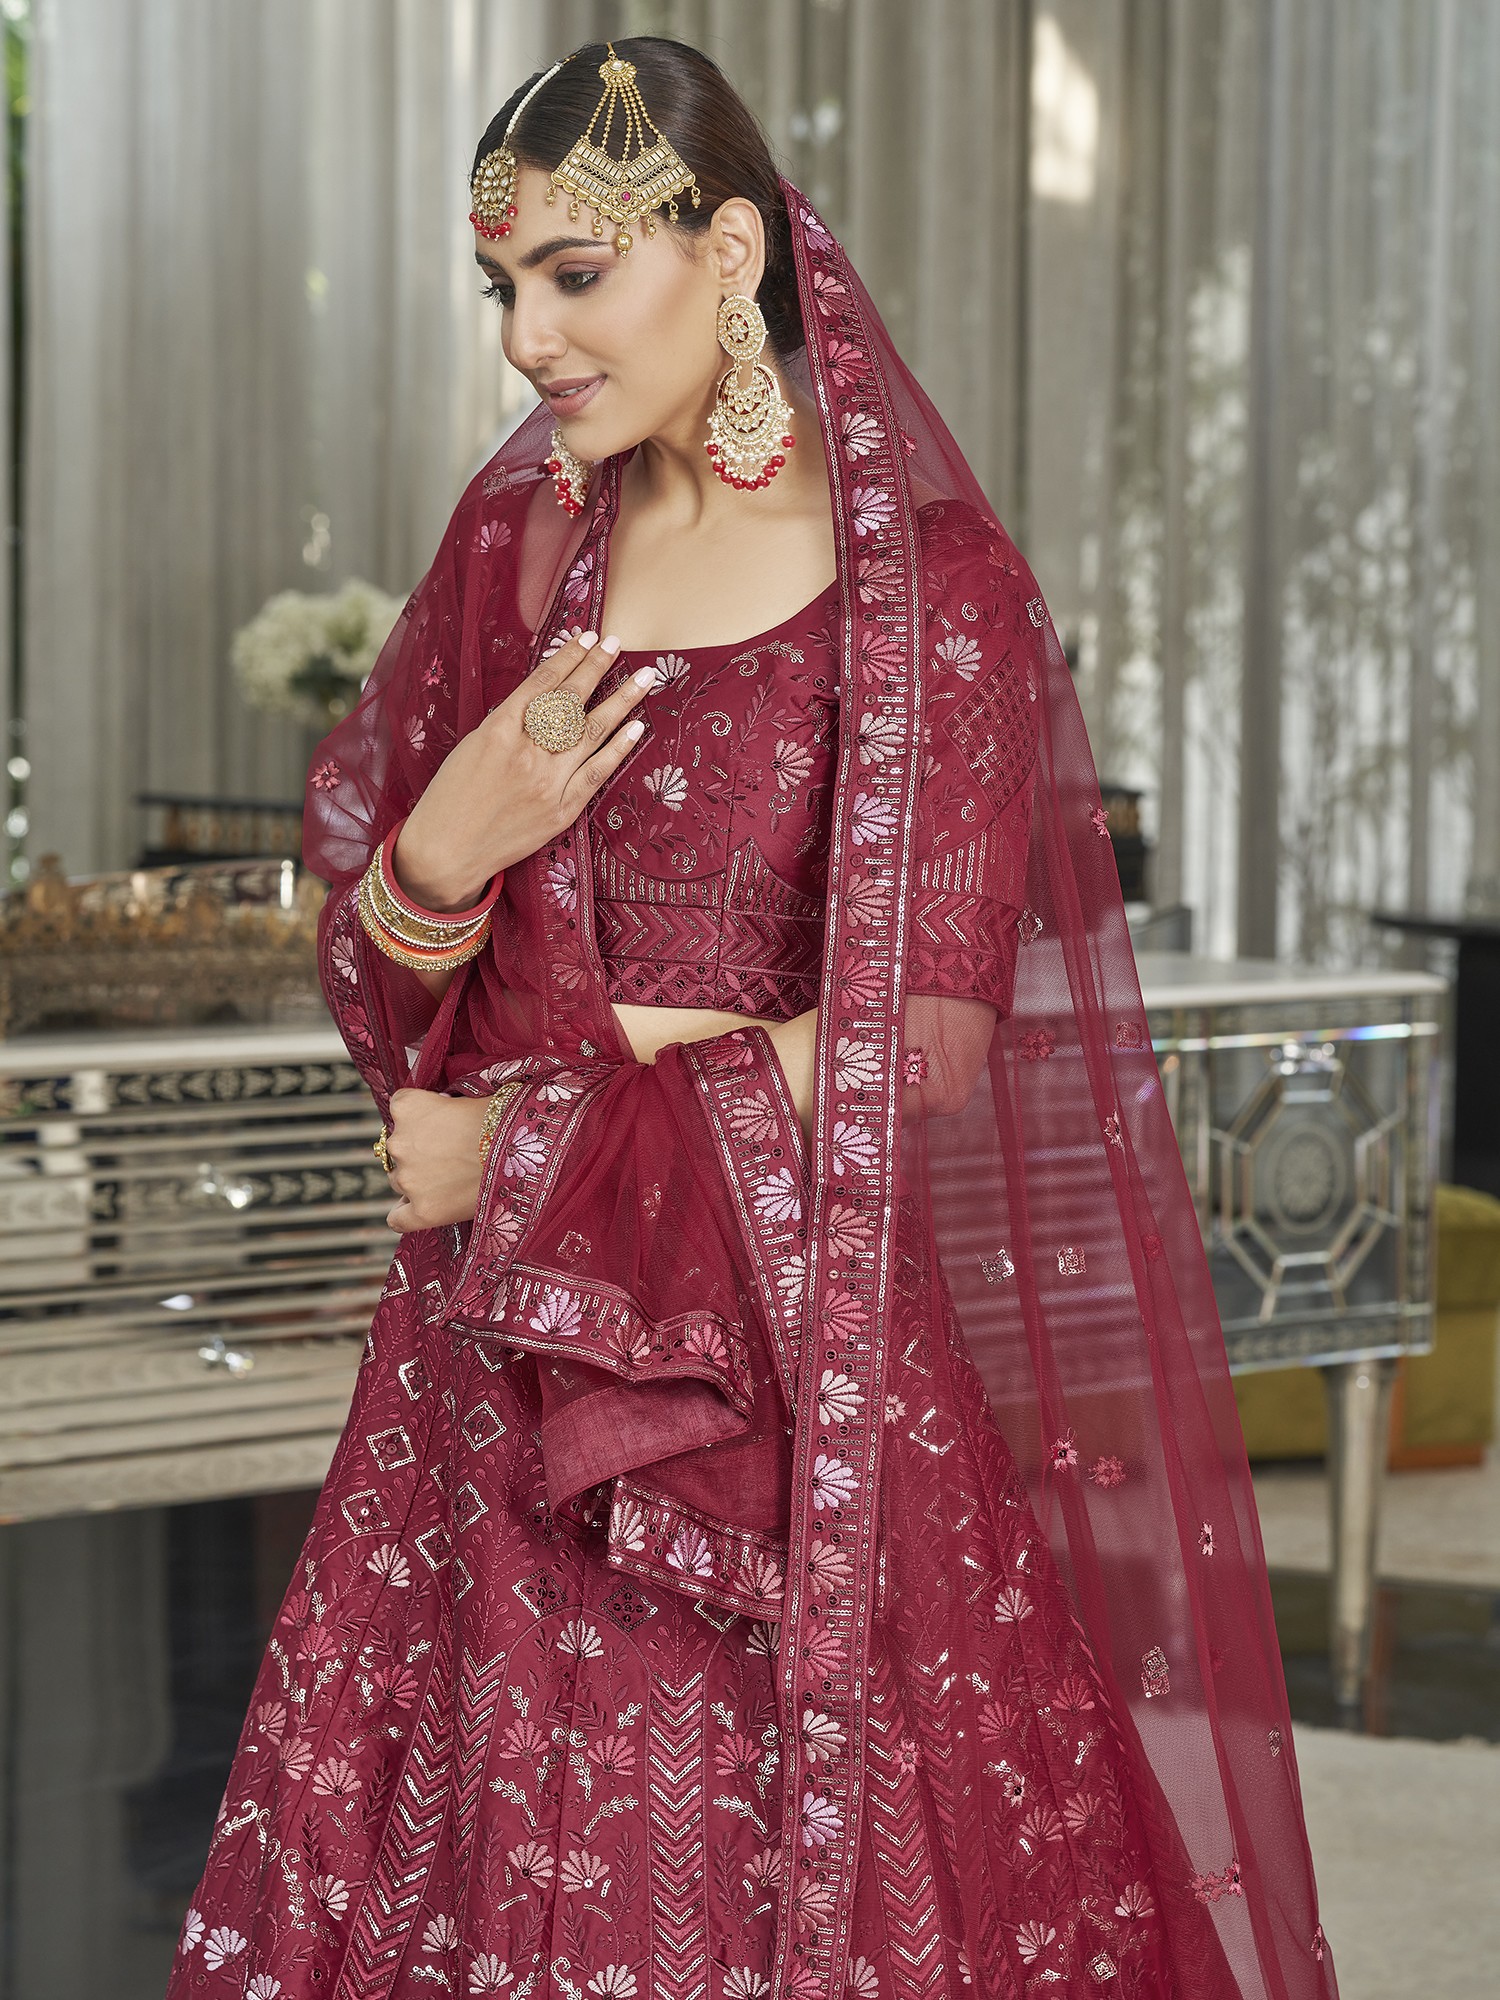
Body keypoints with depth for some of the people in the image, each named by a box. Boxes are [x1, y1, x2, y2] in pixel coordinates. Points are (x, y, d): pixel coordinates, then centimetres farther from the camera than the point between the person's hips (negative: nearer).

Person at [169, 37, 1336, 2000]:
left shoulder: (931, 580, -6)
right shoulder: (516, 546, 8)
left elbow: (926, 1043, -10)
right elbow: (372, 990, 10)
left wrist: (538, 1141, -7)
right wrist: (440, 859, -13)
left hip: (802, 1353, -4)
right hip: (494, 1360, 4)